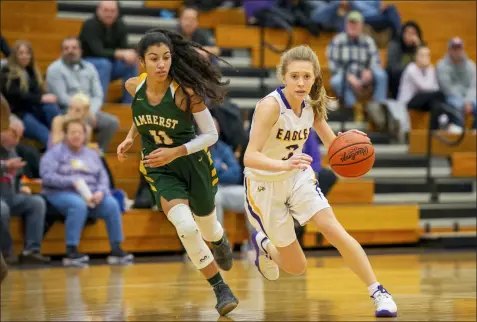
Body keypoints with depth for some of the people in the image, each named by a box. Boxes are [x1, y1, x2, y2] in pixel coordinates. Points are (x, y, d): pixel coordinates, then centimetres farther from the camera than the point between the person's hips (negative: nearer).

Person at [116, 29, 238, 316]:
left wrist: (175, 152, -29)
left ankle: (220, 241, 61)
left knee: (207, 228, 20)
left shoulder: (186, 91, -24)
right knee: (185, 227, -22)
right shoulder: (134, 87, -11)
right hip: (160, 170, 1)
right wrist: (130, 138, 0)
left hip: (193, 163, -1)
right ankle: (221, 289, -5)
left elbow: (211, 135, -20)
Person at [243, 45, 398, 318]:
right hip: (265, 185, -4)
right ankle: (264, 245, 37)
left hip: (298, 176, 4)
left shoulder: (312, 105, -8)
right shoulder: (271, 106, -27)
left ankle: (378, 293, -9)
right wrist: (284, 164, -54)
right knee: (297, 268, 4)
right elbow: (250, 157, -35)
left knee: (334, 230, -18)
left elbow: (333, 146, 4)